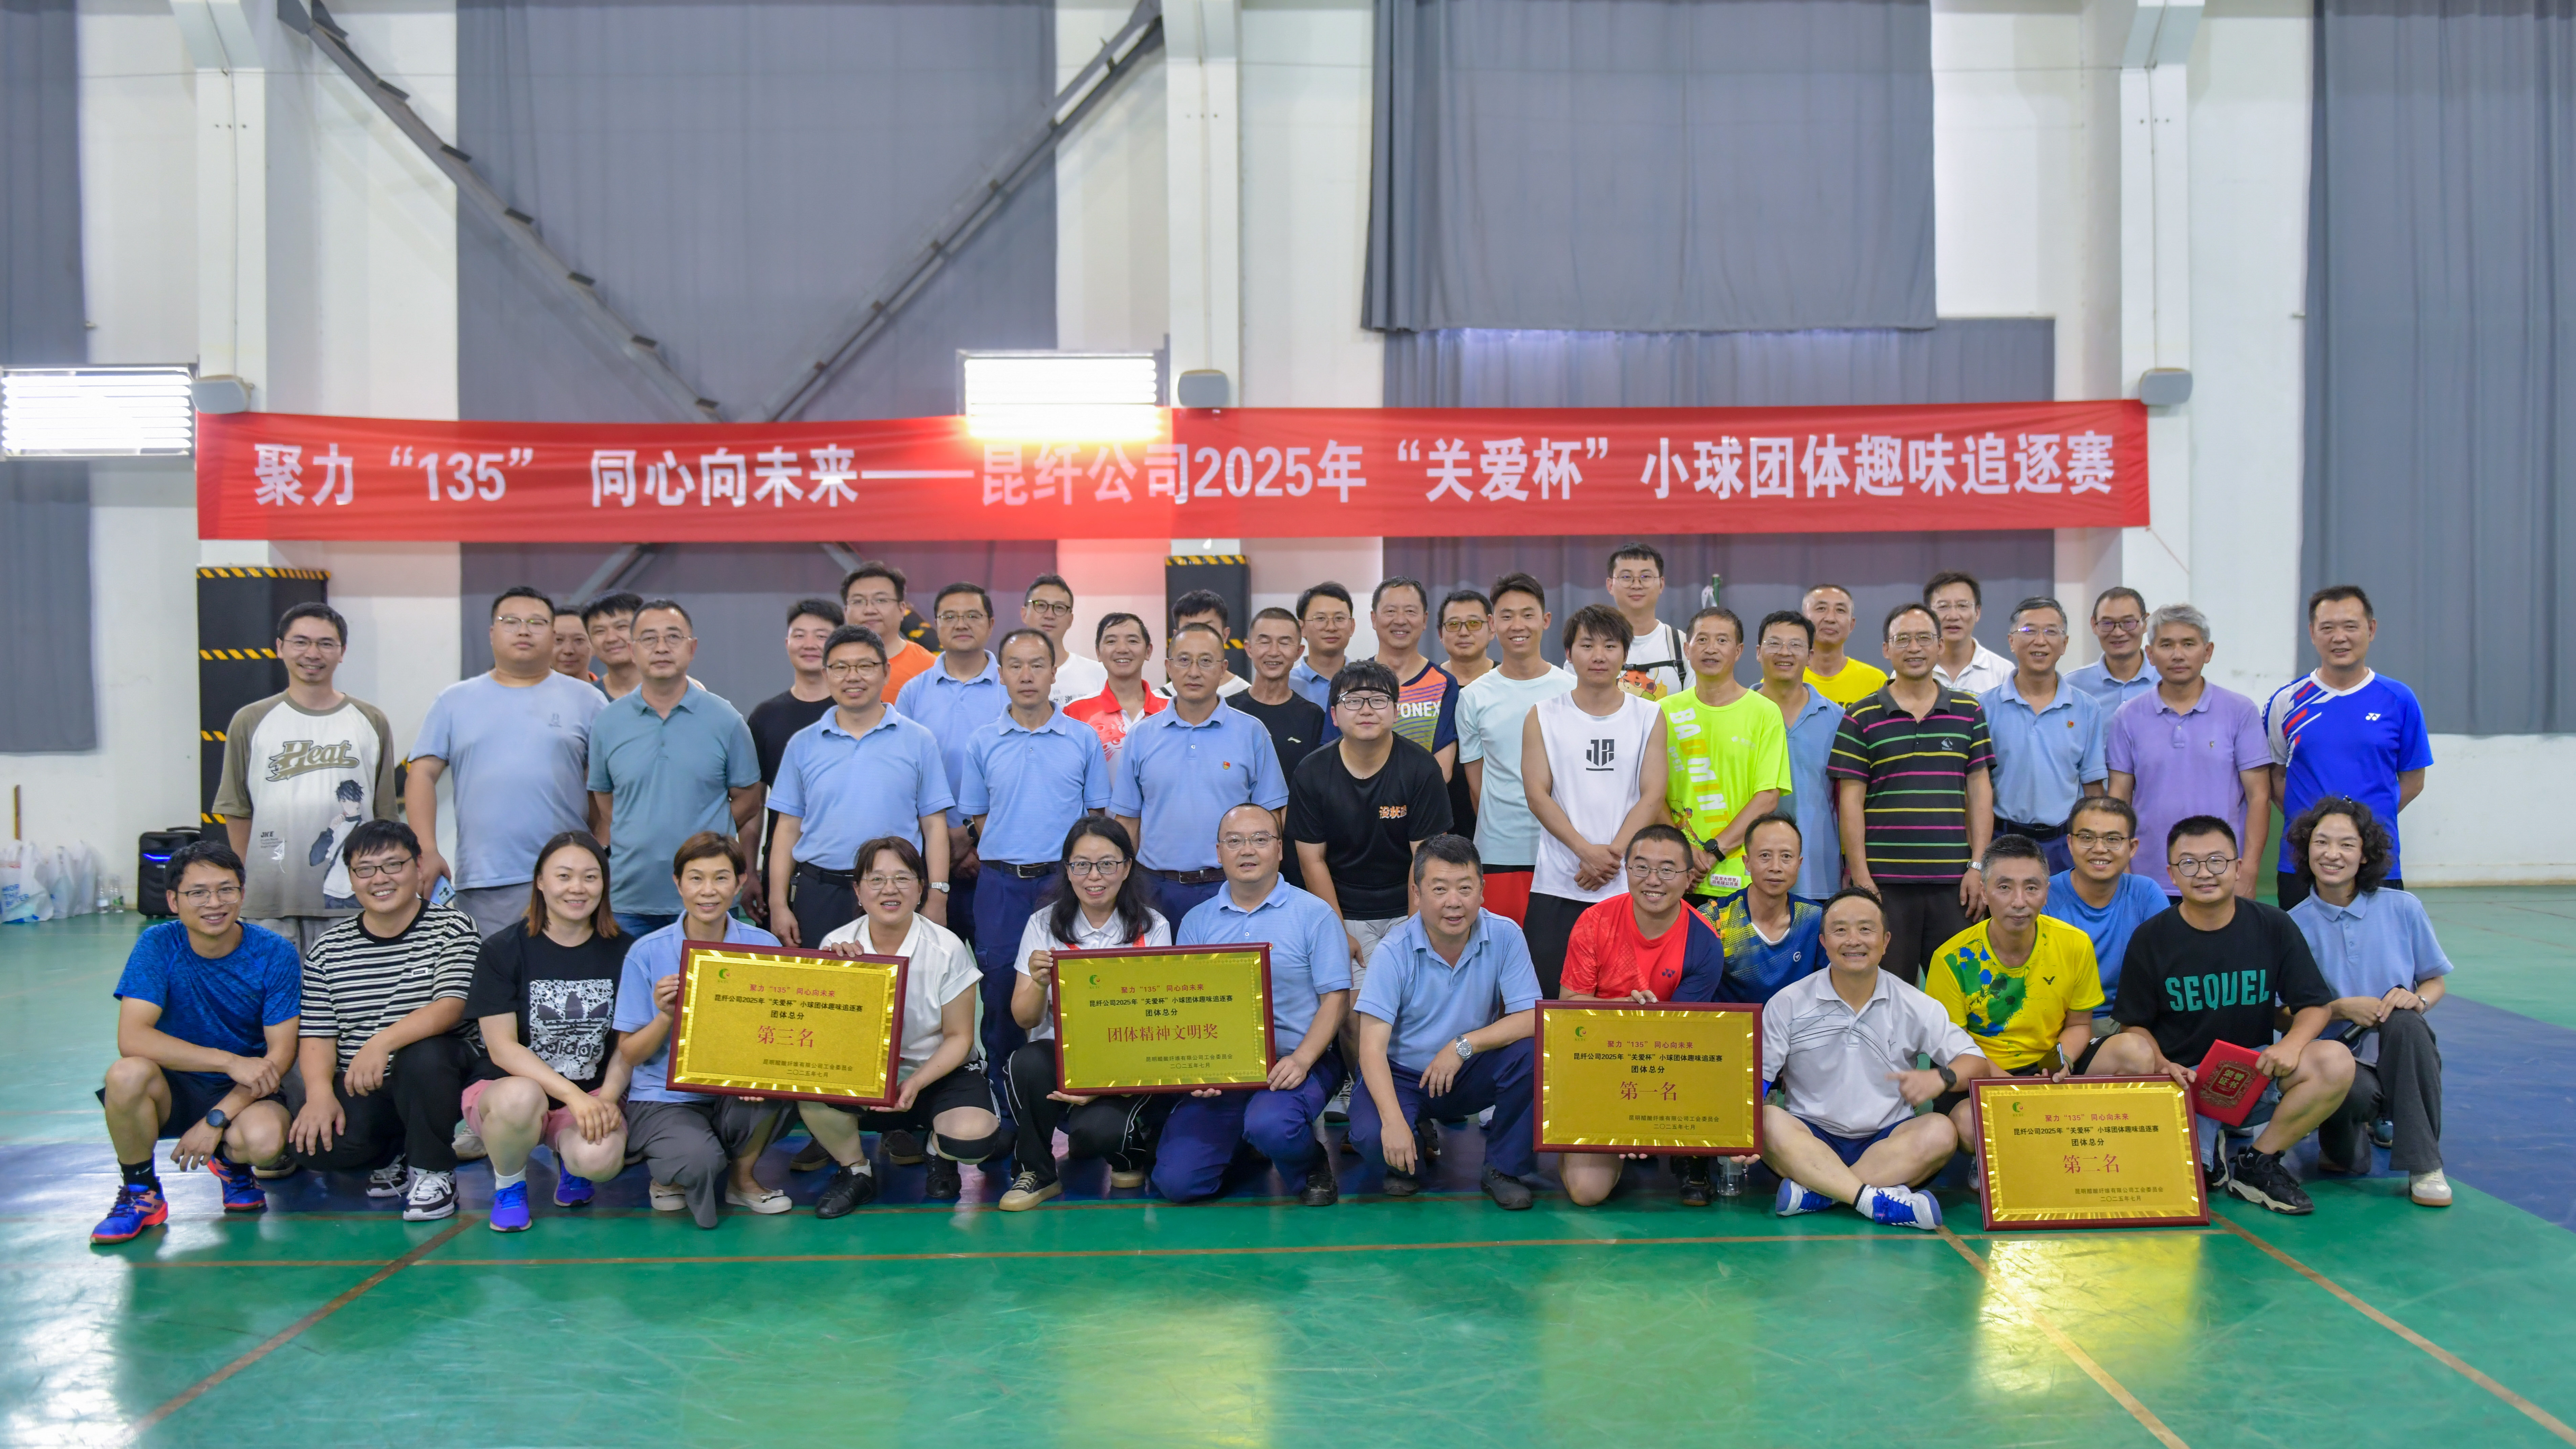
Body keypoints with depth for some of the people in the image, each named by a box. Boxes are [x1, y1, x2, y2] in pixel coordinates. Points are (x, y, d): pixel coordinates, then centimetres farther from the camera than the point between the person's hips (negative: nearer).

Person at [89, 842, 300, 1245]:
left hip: (247, 1093, -1)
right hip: (175, 1090, 1)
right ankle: (140, 1193, -5)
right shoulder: (158, 945, -11)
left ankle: (232, 1164, 8)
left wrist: (216, 1120, -23)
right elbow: (132, 1038, -23)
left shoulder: (275, 953, -11)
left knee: (264, 1137, -34)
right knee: (127, 1073, -32)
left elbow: (281, 1055, -11)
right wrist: (229, 1061, -32)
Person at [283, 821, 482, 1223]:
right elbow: (317, 1037, 3)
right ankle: (392, 1156, 10)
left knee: (424, 1054, -36)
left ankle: (434, 1172, -11)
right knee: (310, 1142, -26)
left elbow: (451, 1008, -17)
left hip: (437, 1082, -3)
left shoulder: (451, 928, -3)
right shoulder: (328, 949, 8)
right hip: (358, 1091, 3)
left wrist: (382, 1042, -31)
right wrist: (320, 1092, -17)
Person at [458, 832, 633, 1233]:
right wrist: (573, 1095, -22)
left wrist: (608, 1098, -16)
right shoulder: (502, 950, -4)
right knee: (521, 1098, -38)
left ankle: (570, 1159, 9)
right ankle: (508, 1186, -4)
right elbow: (502, 1047, -11)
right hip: (506, 1090, -1)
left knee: (601, 1159, -32)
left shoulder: (623, 953, 3)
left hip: (592, 1098, 1)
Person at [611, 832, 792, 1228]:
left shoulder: (763, 947, -2)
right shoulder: (647, 953, -6)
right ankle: (669, 1173, 8)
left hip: (736, 1095, 3)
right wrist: (665, 1016, -22)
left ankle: (743, 1178, 1)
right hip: (663, 1098, -2)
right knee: (699, 1161, -32)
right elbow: (630, 1055, -3)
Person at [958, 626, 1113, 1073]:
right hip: (1002, 885, 1)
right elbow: (976, 817, 11)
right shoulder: (981, 743, 5)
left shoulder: (1083, 739, 4)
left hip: (1065, 881, -1)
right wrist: (1012, 856, 3)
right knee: (1001, 986, 5)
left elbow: (1096, 815, 7)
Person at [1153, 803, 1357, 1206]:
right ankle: (1245, 1146, 22)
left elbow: (1336, 999, -2)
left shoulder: (1313, 914, 2)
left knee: (1270, 1125, -36)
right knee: (1177, 1180, -11)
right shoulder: (1197, 921, 11)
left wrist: (1301, 1060, -18)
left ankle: (1314, 1165, 1)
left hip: (1295, 1060, -3)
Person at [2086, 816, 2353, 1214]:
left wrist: (2292, 1044, -19)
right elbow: (2134, 1023, 0)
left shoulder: (2274, 926, 1)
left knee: (2336, 1062, -25)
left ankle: (2256, 1163, -7)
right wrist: (2161, 1066, -21)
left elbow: (2317, 1004, 3)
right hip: (2176, 1075, -2)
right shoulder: (2151, 938, -1)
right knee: (2124, 1051, -34)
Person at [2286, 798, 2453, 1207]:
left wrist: (2416, 1000, -15)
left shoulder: (2403, 909, 1)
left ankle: (2425, 1166, -22)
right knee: (2355, 1091, -37)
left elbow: (2436, 983, 9)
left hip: (2400, 1053, 2)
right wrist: (2340, 1009, -20)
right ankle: (2344, 1141, 3)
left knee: (2403, 1018, -33)